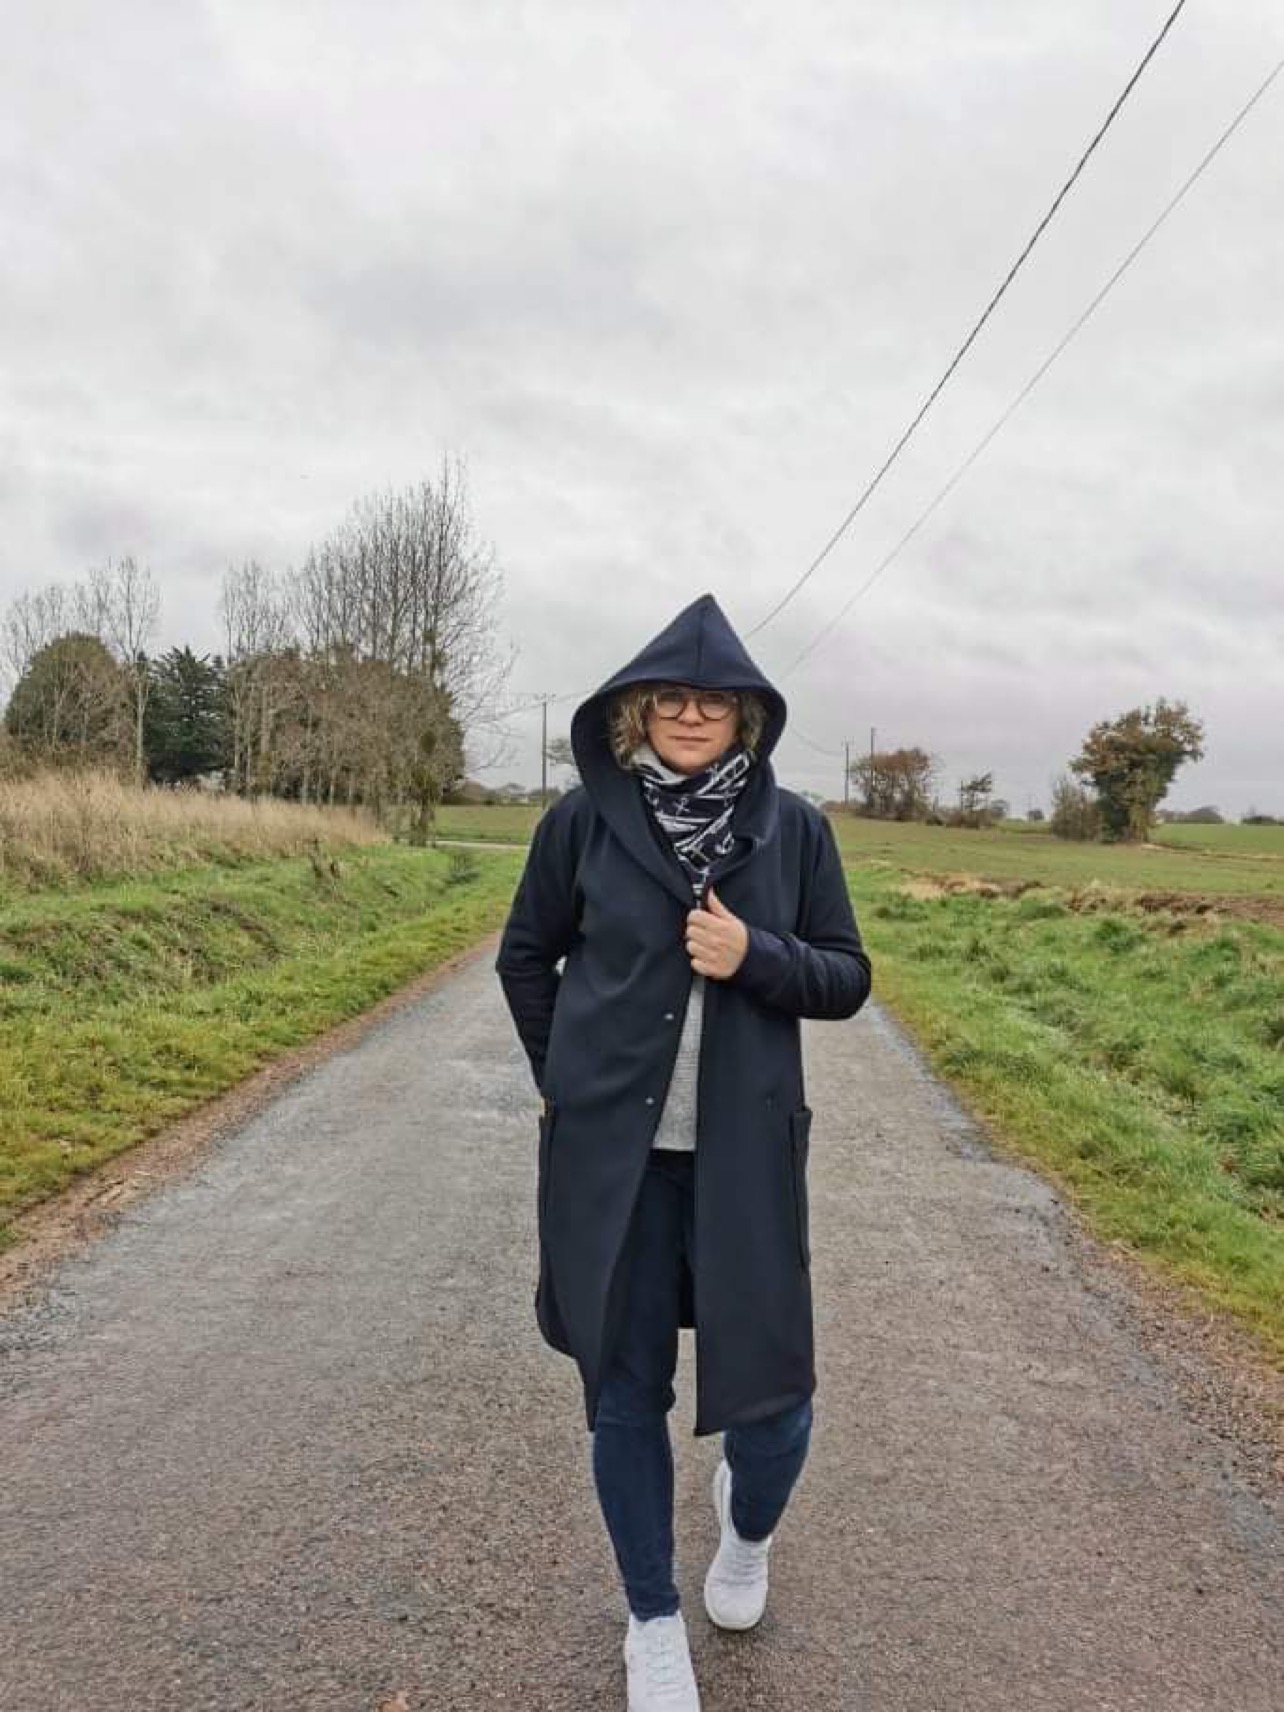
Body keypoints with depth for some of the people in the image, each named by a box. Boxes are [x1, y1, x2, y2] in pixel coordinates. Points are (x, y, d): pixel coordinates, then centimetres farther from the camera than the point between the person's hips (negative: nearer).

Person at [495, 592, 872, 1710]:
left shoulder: (793, 827, -2)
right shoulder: (585, 818, -3)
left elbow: (846, 979, 2)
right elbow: (525, 958, 9)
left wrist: (756, 956, -16)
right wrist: (567, 1080, 5)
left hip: (745, 1155, 1)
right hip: (611, 1155, 0)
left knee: (771, 1396, 5)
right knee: (625, 1392, 10)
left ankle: (745, 1518, 43)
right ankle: (654, 1619, 37)